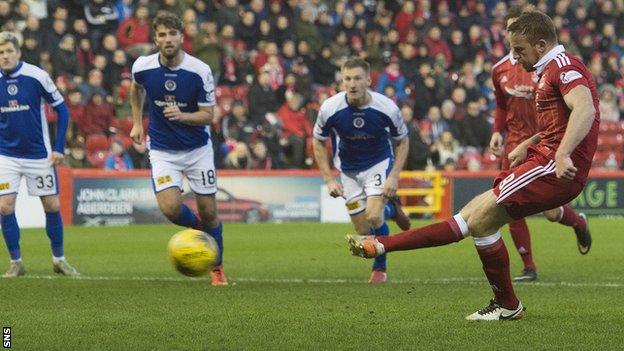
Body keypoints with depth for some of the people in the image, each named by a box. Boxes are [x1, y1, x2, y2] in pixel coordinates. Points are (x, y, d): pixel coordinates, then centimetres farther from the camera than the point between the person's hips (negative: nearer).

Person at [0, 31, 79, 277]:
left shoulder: (36, 76, -12)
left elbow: (61, 108, -4)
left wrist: (59, 148, -7)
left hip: (39, 154, -1)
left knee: (52, 205, 3)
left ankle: (59, 259, 20)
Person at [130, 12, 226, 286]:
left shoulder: (200, 71, -18)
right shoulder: (143, 67, -11)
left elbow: (208, 115, -13)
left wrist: (182, 116, -31)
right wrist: (137, 122, 13)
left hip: (197, 148, -1)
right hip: (162, 149, 1)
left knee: (208, 211, 2)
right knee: (170, 208, -18)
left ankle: (217, 267, 26)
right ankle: (197, 227, 19)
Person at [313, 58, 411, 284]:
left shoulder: (387, 108, -24)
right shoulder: (330, 108, -22)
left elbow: (403, 141, -6)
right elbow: (318, 141, -4)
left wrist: (394, 176, -16)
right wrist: (329, 179, -9)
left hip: (379, 163, -2)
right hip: (348, 170, 2)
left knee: (373, 216, -24)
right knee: (363, 230, 1)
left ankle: (380, 267, 3)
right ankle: (391, 209, 35)